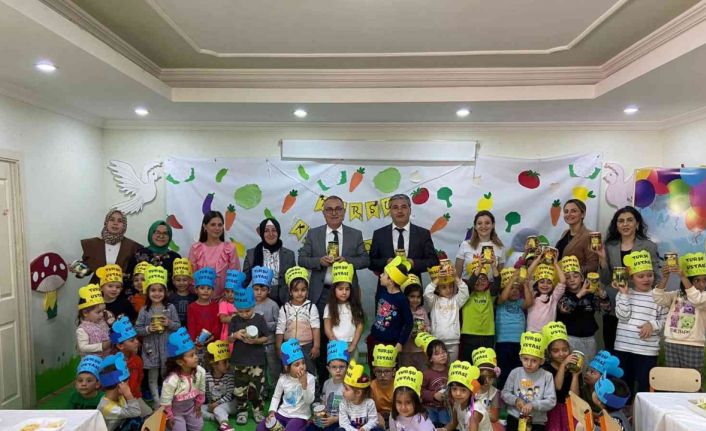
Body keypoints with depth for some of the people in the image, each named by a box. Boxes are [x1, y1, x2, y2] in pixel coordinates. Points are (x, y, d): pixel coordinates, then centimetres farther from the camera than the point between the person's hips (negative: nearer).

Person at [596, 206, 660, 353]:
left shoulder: (649, 246, -2)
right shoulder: (609, 247, 5)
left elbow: (656, 279, -1)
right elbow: (606, 281, 3)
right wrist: (602, 259, -10)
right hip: (613, 310, 2)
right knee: (611, 353, 11)